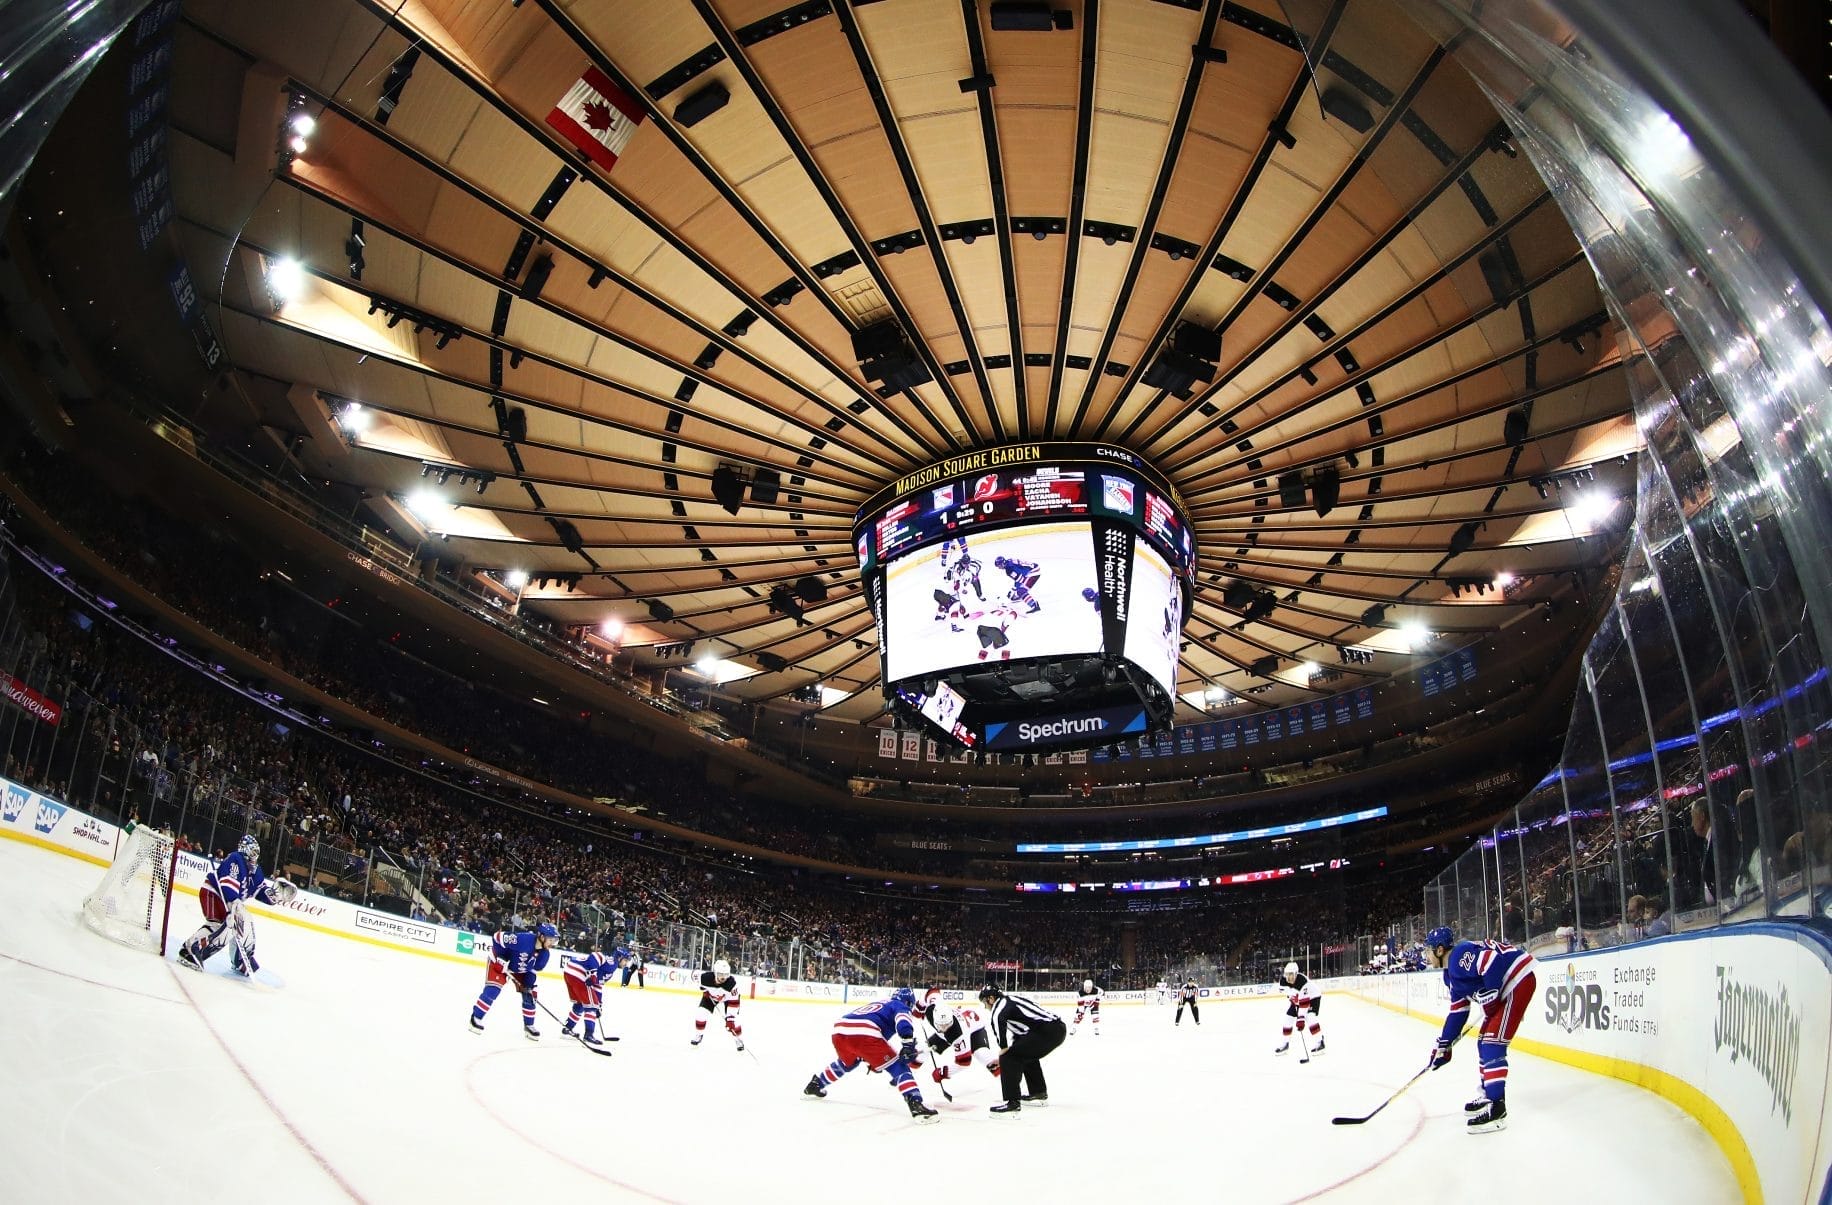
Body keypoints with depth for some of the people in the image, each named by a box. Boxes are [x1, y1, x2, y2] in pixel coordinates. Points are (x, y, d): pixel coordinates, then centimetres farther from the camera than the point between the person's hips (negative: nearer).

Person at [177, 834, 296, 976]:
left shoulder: (256, 871, 8)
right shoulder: (235, 860, -19)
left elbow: (263, 891, 8)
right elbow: (227, 881, -33)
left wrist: (277, 893, -13)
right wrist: (234, 902, -43)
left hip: (230, 899, 10)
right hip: (212, 892, -10)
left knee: (245, 923, 12)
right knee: (223, 924, -30)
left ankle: (243, 960, 27)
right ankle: (189, 951, -31)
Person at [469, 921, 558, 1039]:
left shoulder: (544, 953, -17)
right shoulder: (523, 939, -40)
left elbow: (533, 970, -3)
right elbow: (498, 937, -31)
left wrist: (528, 985, -14)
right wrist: (500, 960, -28)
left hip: (521, 970, 6)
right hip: (499, 962, -6)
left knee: (529, 994, 2)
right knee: (493, 989, -19)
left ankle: (529, 1026, 16)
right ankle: (476, 1018, 0)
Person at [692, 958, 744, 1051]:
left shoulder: (732, 983, -41)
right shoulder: (706, 977, -37)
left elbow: (734, 1002, -34)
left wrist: (730, 1017, -35)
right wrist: (704, 989, -11)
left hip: (729, 997, -2)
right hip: (711, 995, 2)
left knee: (733, 1020, -14)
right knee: (702, 1014, -8)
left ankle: (739, 1039, 9)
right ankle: (698, 1035, 17)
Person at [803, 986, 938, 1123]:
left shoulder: (878, 1005, 40)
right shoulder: (900, 1006, 19)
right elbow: (903, 1023, -7)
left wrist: (872, 1061, 51)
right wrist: (908, 1043, -18)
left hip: (839, 1031, 8)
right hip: (864, 1034, -8)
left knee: (847, 1062, 39)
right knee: (898, 1067, -2)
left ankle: (814, 1085, 49)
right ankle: (916, 1105, -19)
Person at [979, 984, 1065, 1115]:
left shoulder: (1001, 1005, -1)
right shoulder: (1011, 1000, 27)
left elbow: (998, 1019, -26)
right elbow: (1018, 1031, 34)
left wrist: (1003, 1048, -19)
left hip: (1046, 1031, -10)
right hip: (1059, 1027, 10)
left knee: (1009, 1058, -7)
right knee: (1028, 1055, 33)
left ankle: (1013, 1104, -12)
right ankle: (1039, 1094, 43)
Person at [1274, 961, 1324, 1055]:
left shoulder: (1302, 981, -40)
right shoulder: (1284, 981, -20)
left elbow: (1304, 1002, -41)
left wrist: (1301, 1017, -43)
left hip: (1312, 997, -6)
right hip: (1297, 999, 6)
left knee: (1310, 1017, -27)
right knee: (1288, 1018, 0)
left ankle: (1319, 1042, -16)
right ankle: (1285, 1043, 14)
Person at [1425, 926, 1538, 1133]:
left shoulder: (1460, 955, -15)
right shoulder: (1452, 975, 16)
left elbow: (1492, 961, -30)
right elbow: (1457, 1012, 19)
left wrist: (1490, 994, -20)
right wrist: (1443, 1045, 19)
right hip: (1504, 991, 11)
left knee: (1492, 1044, -14)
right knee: (1484, 1042, 16)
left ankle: (1497, 1108, -15)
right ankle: (1488, 1095, 28)